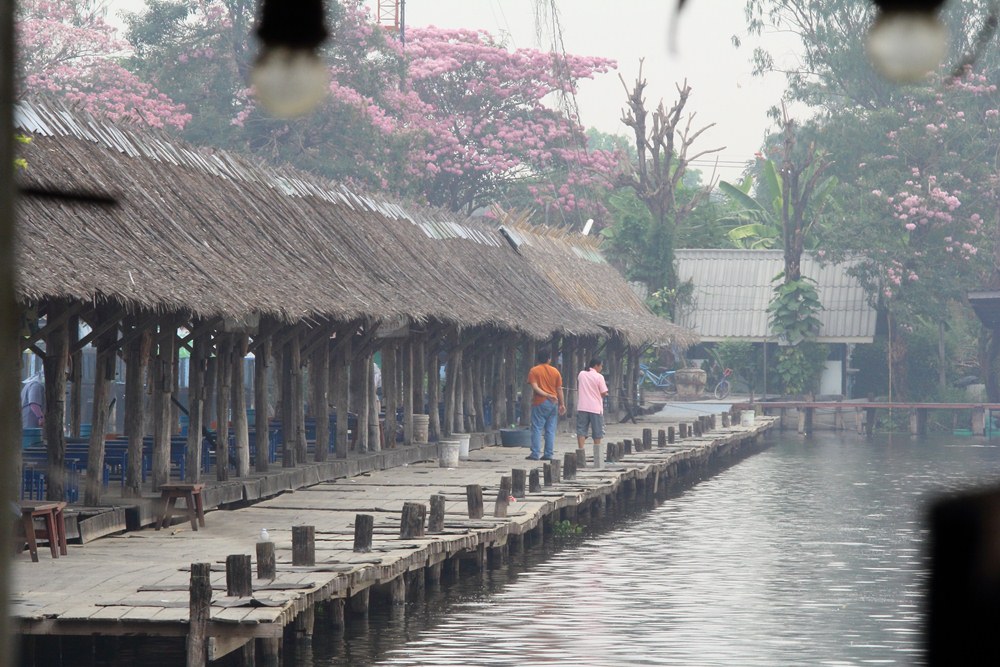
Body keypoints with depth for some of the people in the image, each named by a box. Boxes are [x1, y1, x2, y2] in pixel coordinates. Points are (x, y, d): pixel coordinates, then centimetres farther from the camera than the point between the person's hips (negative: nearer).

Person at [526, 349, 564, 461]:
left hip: (540, 402, -3)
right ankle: (548, 454, 4)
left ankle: (535, 454, -7)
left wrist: (547, 395, -16)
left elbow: (535, 387, -13)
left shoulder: (534, 371, -1)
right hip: (553, 404, 3)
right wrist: (562, 404, 15)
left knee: (537, 428, -1)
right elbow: (559, 389, 9)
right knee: (551, 430, 6)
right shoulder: (555, 371, 7)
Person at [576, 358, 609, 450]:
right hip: (595, 408, -3)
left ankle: (581, 449, -13)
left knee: (581, 430, 1)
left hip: (582, 408, 3)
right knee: (597, 432, 9)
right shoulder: (599, 377, -9)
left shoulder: (581, 374, 5)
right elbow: (604, 393, -9)